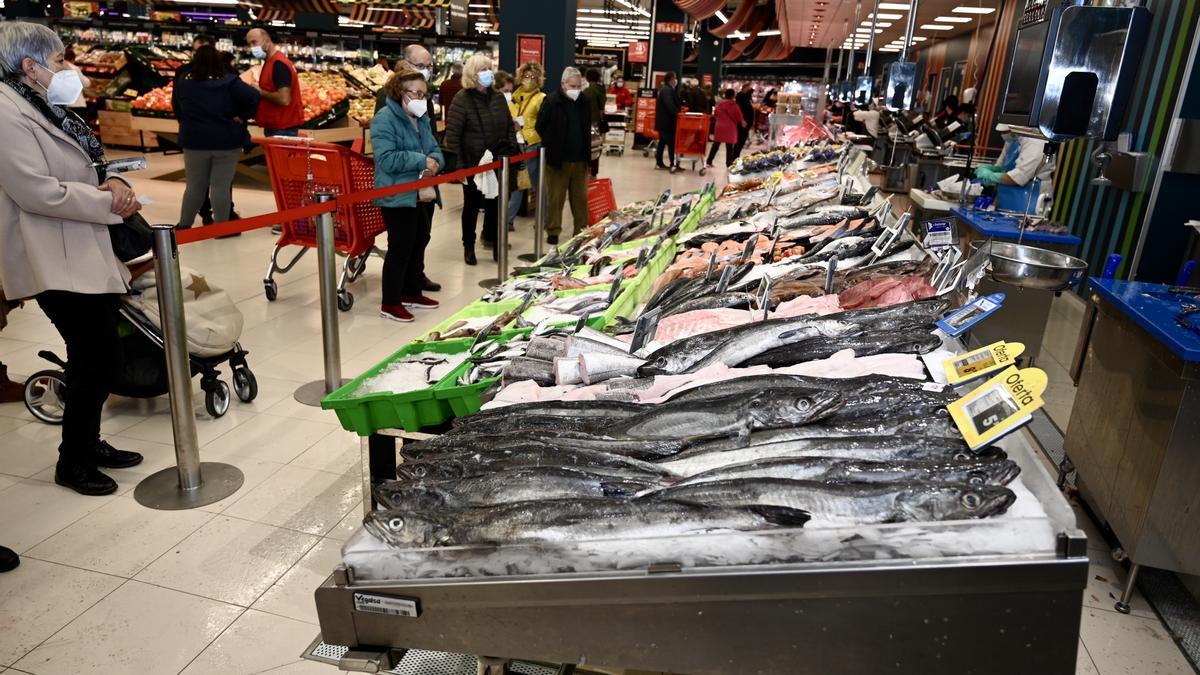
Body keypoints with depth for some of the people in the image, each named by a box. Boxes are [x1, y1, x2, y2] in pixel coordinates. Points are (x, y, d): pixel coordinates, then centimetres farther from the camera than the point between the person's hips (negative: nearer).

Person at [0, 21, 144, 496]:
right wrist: (109, 204, -14)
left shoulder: (46, 108, 15)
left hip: (89, 256, 10)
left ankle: (88, 443, 30)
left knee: (97, 358, 15)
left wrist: (113, 183, 0)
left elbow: (79, 170, 21)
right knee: (97, 362, -5)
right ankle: (72, 462, 12)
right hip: (58, 264, -10)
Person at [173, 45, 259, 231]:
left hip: (194, 141, 3)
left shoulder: (183, 82, 4)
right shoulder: (229, 81, -9)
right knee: (221, 186, 1)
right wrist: (242, 117, -8)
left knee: (195, 185, 13)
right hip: (227, 141, -3)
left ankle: (184, 225, 19)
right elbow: (253, 97, -17)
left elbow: (176, 108, 15)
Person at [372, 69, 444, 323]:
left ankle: (412, 292, 32)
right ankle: (390, 304, 7)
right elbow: (387, 159, -24)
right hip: (398, 196, -9)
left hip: (423, 194, 9)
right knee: (400, 249, -4)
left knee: (419, 244, 16)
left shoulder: (422, 118, 13)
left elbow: (435, 149, 15)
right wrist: (422, 161, -20)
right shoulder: (385, 119, -14)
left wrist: (435, 161, -10)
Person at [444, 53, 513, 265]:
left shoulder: (498, 98, 7)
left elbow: (509, 127, 15)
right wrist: (457, 164, -16)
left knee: (495, 203, 11)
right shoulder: (462, 99, -10)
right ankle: (469, 246, 22)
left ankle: (492, 239, 27)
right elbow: (452, 134, -12)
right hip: (472, 163, -4)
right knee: (471, 205, 8)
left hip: (497, 162, 4)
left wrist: (509, 152, 5)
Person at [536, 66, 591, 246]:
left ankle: (582, 230, 20)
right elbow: (540, 127, -4)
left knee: (580, 197, 10)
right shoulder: (551, 102, -9)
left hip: (580, 159, 4)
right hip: (558, 158, -4)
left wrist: (586, 149, 10)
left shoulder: (585, 102, 6)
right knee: (556, 198, 3)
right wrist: (552, 147, -2)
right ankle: (553, 231, 11)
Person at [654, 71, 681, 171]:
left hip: (664, 120, 11)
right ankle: (672, 164, -7)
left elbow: (675, 102, 21)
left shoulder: (668, 89, 18)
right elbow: (669, 104, -27)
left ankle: (659, 163, 16)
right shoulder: (667, 90, -15)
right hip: (667, 120, -11)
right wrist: (677, 113, -27)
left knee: (662, 141, 12)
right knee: (671, 142, -8)